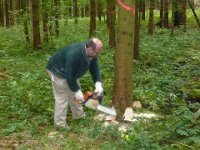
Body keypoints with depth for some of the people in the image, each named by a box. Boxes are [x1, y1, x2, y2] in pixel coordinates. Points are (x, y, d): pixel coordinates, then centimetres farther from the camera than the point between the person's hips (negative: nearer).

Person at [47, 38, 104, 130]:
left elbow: (94, 68, -7)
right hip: (58, 71, -8)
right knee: (62, 97, -5)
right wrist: (77, 91, -25)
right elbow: (69, 76, -34)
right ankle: (59, 123, 5)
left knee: (75, 93, 15)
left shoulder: (92, 53, -16)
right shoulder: (74, 55, -40)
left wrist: (98, 83, -20)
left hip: (71, 72, 8)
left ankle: (79, 115, 29)